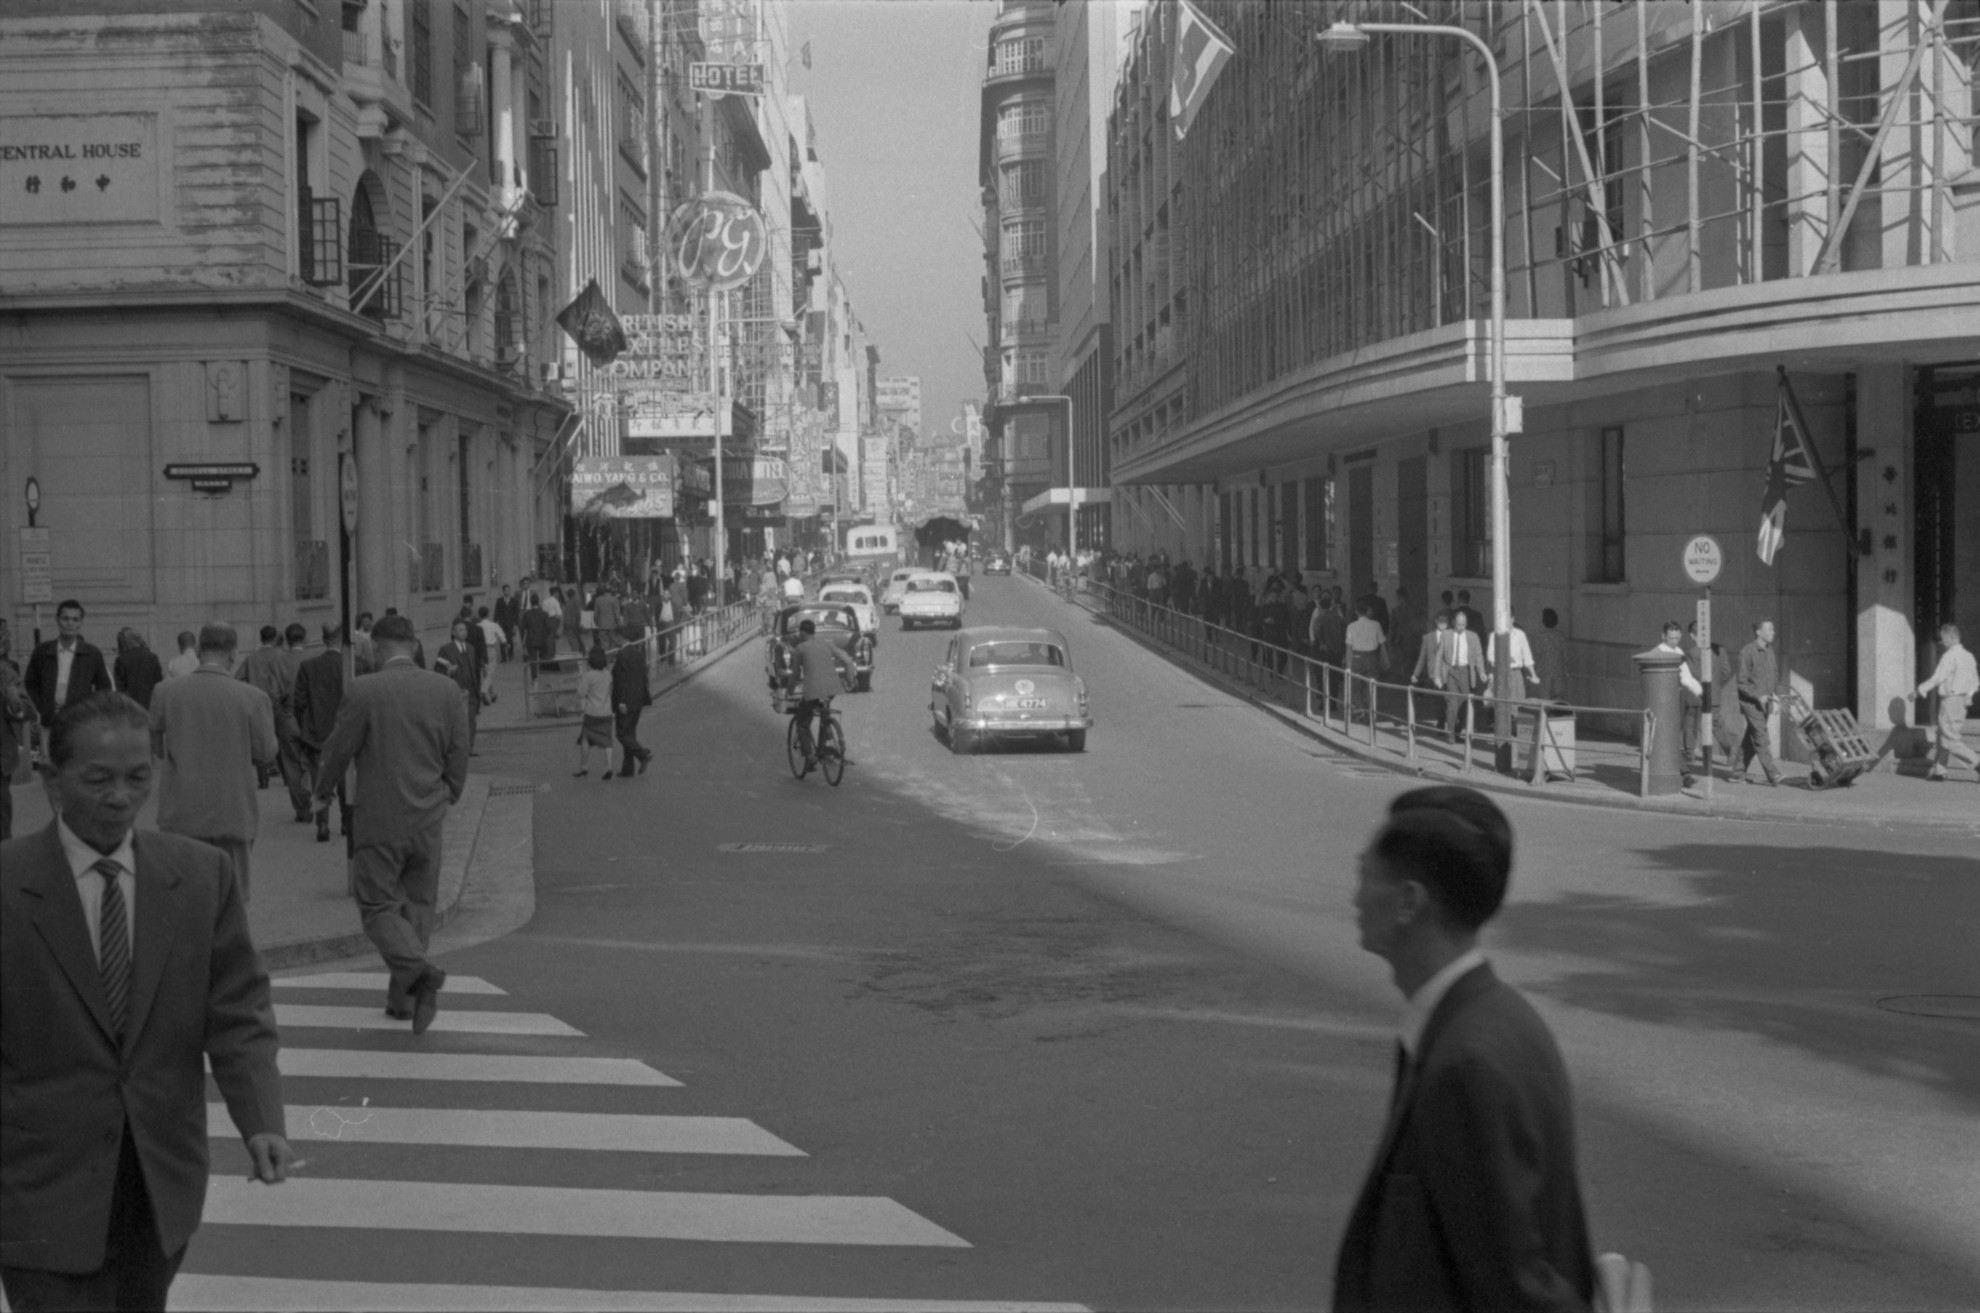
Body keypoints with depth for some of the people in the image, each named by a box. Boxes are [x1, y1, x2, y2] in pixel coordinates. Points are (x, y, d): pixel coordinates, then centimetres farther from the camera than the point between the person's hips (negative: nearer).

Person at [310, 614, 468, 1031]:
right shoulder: (446, 689, -1)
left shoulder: (362, 691, -11)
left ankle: (417, 969, -20)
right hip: (428, 819, 4)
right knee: (417, 903, 15)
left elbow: (339, 749, -4)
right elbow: (458, 752, 3)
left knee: (378, 905, 4)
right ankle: (403, 996, 18)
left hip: (379, 821, -4)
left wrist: (323, 792, 15)